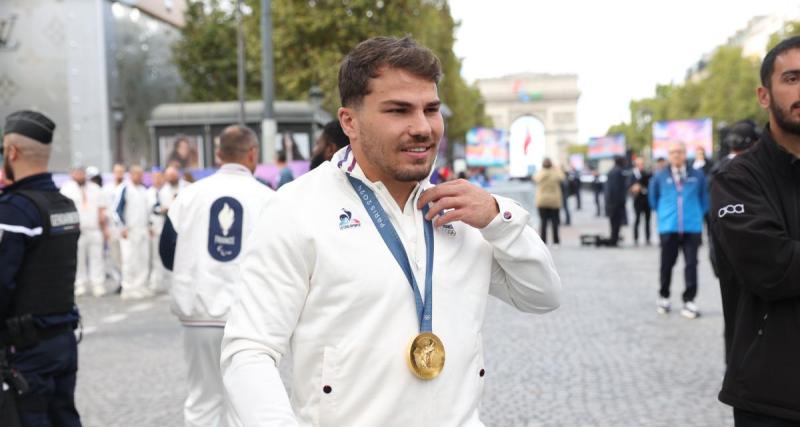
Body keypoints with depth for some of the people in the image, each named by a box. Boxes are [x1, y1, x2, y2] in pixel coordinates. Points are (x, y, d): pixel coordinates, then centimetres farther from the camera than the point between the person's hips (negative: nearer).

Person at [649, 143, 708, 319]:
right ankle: (664, 297, 26)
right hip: (668, 227, 0)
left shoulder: (697, 175, 2)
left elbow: (704, 198, 14)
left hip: (692, 227, 0)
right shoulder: (660, 177, 1)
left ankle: (689, 301, 3)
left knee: (691, 264, -2)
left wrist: (698, 214, 13)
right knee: (667, 264, 10)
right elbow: (653, 198, 16)